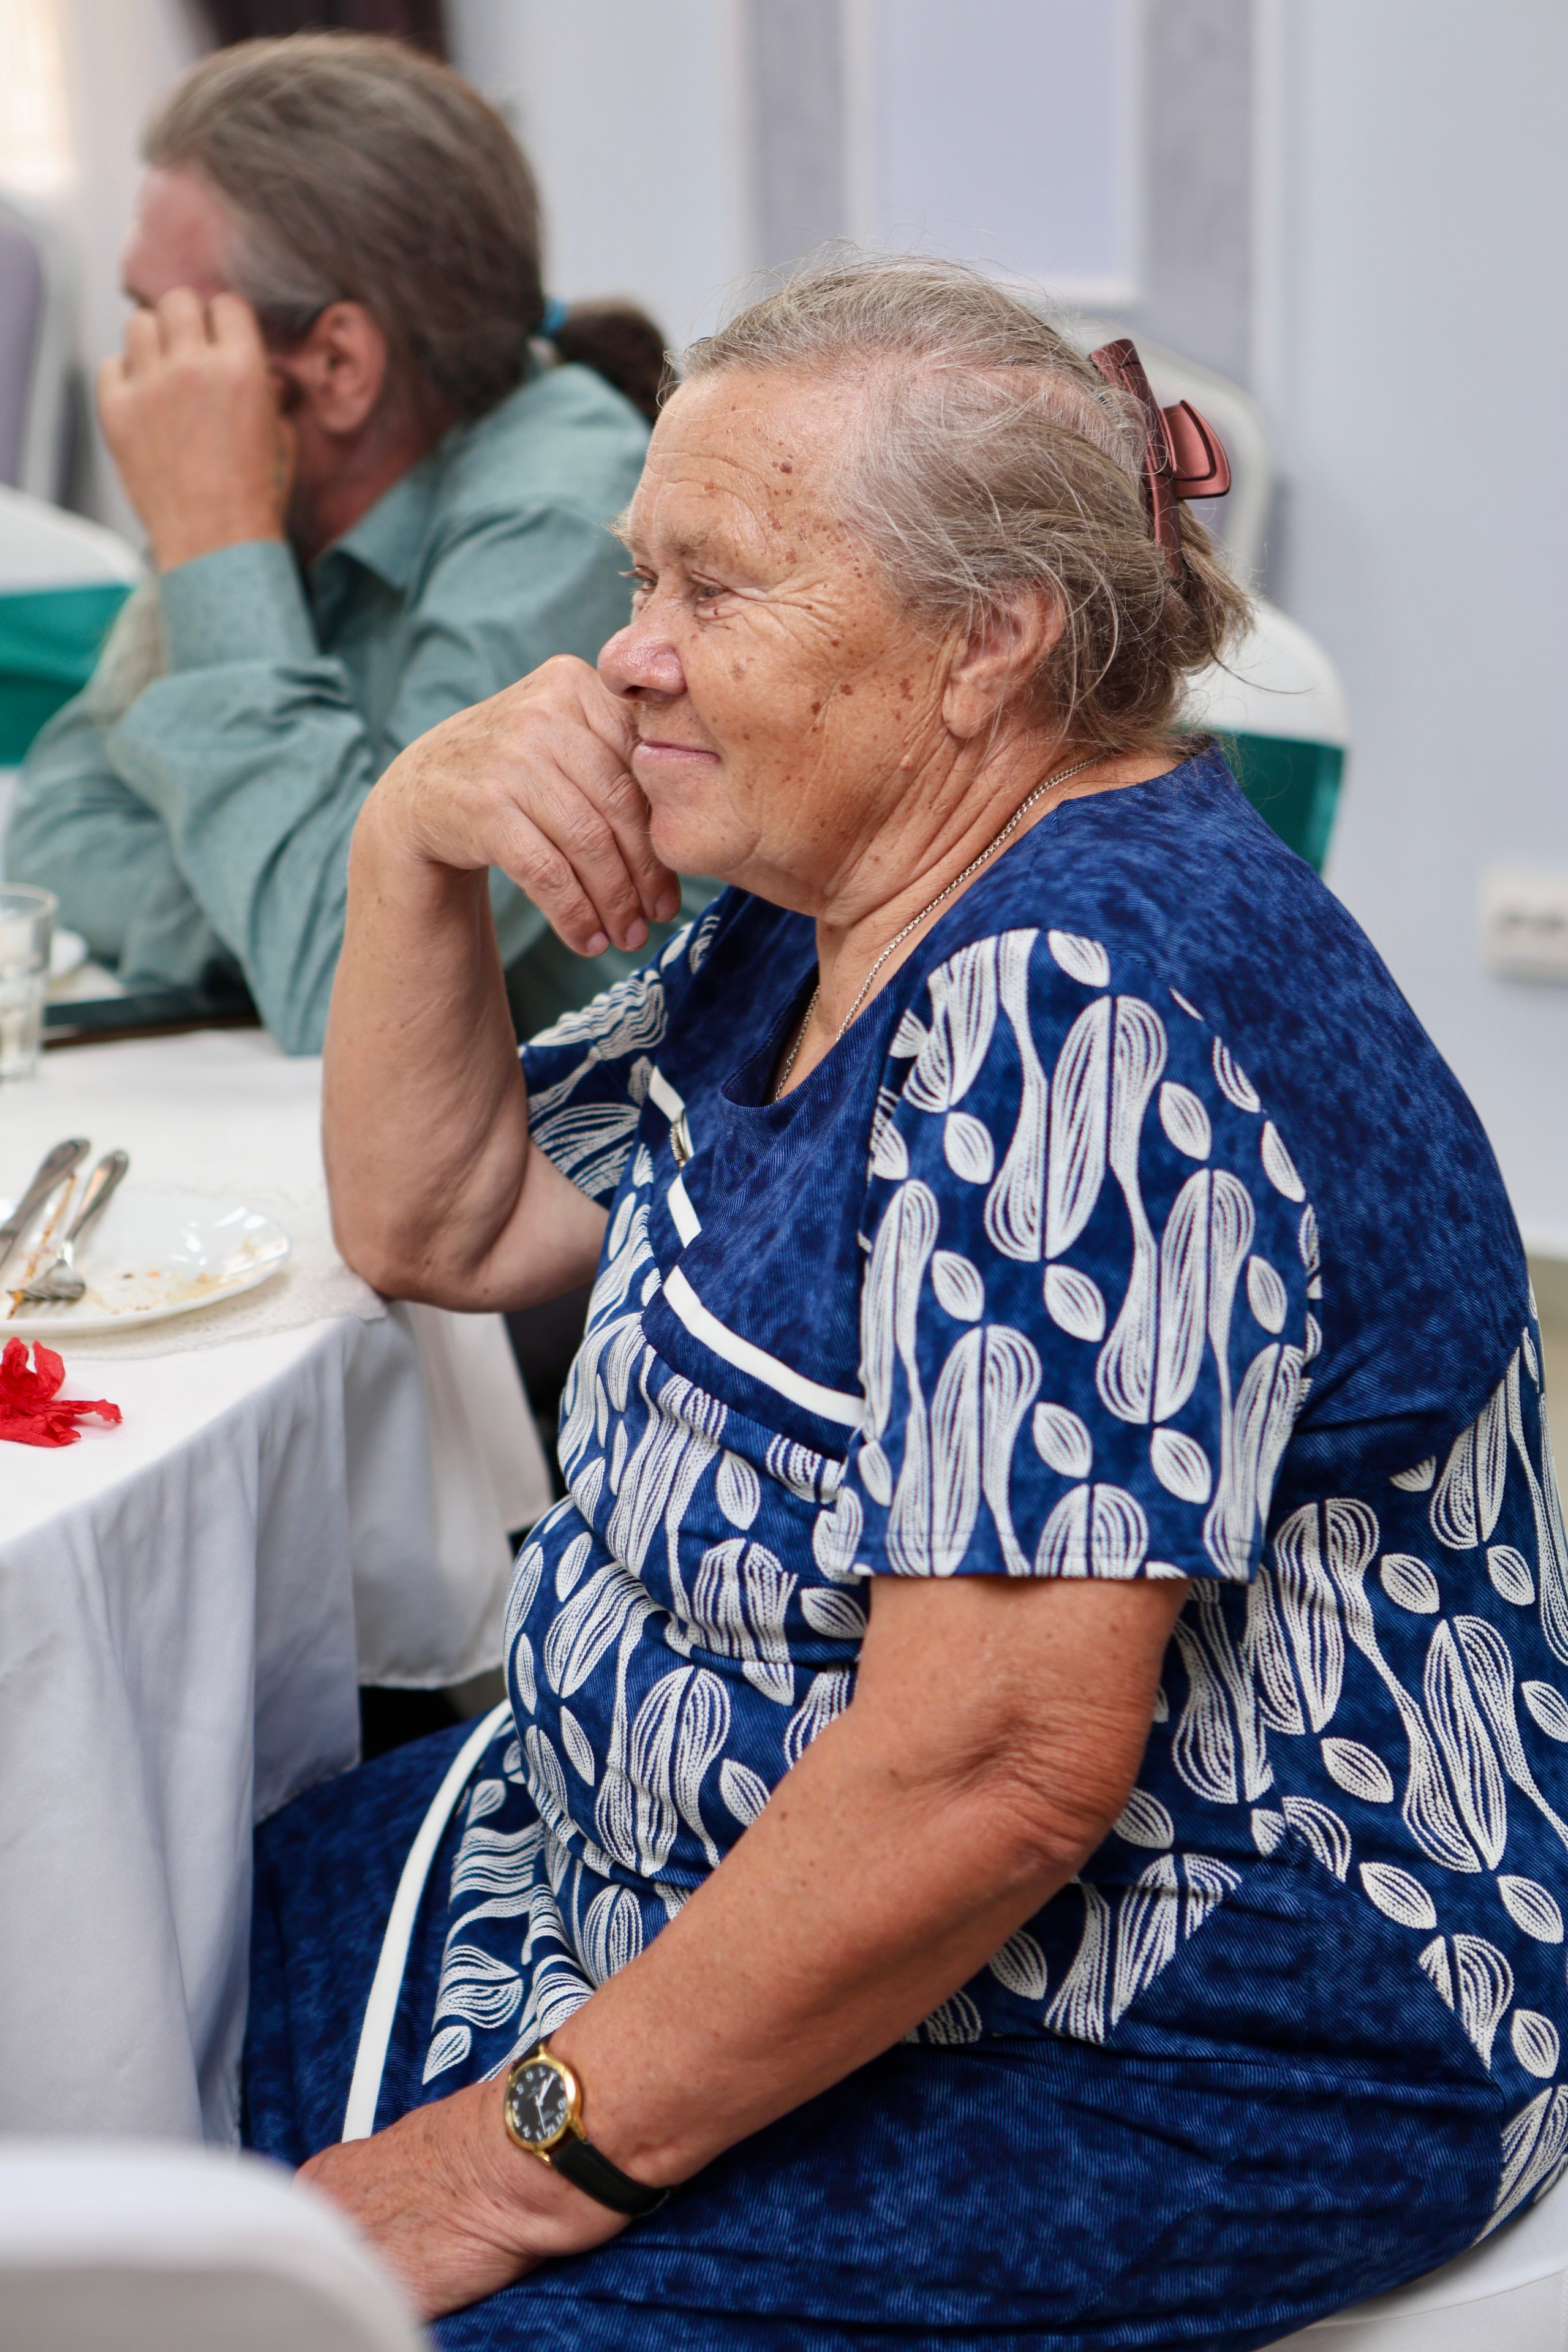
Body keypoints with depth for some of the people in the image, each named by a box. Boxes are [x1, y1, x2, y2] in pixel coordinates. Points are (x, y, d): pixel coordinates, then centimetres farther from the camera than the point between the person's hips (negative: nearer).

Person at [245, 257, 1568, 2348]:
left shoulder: (1087, 1005, -26)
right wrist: (415, 845, -2)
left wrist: (534, 2157, -20)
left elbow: (996, 1766, -30)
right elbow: (437, 1223, 15)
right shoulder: (830, 918, 6)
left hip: (1206, 2057, -9)